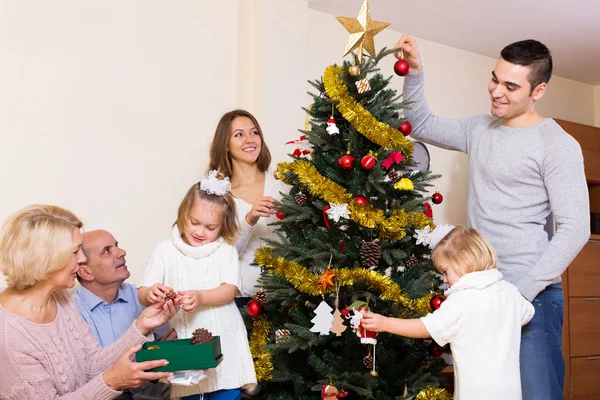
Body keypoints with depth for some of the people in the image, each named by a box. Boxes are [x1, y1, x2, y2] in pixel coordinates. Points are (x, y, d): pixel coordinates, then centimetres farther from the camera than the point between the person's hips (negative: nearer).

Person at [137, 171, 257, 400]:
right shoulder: (165, 250, 3)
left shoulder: (225, 250, 2)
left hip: (222, 341, 0)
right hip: (185, 342, 1)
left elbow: (230, 290, -9)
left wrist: (200, 297, -27)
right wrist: (151, 293, -25)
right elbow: (142, 295, 0)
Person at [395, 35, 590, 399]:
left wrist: (522, 291, -19)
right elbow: (422, 125, 21)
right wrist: (415, 70, 6)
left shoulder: (558, 145, -10)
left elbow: (575, 229, -14)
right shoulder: (479, 129, 10)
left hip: (531, 294, -6)